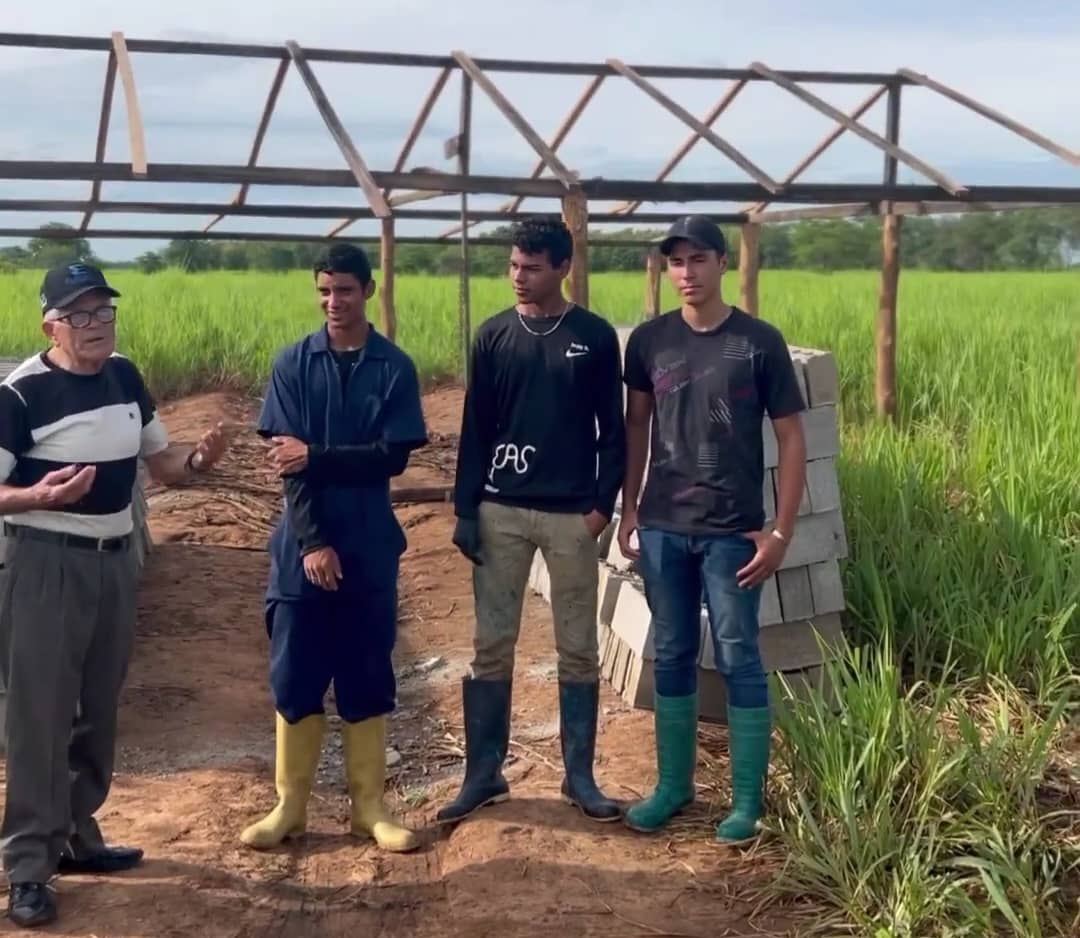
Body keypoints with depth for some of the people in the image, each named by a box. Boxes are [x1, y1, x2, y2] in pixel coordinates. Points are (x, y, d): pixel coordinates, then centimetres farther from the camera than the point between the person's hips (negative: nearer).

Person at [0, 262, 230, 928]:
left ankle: (77, 837, 31)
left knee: (99, 710, 15)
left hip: (116, 561, 7)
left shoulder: (125, 377, 5)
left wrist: (198, 460, -8)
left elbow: (161, 463, 13)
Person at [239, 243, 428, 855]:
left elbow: (394, 457, -8)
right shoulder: (293, 365, 1)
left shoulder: (395, 369, 0)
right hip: (302, 544, 0)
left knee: (368, 677, 7)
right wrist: (313, 541, -13)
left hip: (369, 547, 0)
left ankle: (369, 805, 18)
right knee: (295, 678, 6)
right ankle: (291, 805, 18)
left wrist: (316, 456, -16)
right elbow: (288, 464, -6)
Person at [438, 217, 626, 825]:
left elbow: (613, 430, 2)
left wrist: (603, 504, -5)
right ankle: (484, 774, 16)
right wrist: (465, 509, 0)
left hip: (571, 514, -1)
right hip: (501, 511, 2)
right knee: (491, 647, 5)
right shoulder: (494, 336, 4)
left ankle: (580, 777, 18)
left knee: (579, 651, 6)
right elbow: (475, 428, 5)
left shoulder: (596, 336, 0)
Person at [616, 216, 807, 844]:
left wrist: (781, 532, -8)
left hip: (733, 534, -3)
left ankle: (748, 801, 16)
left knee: (739, 661, 3)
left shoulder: (760, 342, -6)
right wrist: (628, 510, 9)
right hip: (663, 529, 3)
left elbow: (792, 439, -4)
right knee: (673, 658, 12)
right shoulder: (649, 340, 3)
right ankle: (674, 785, 26)